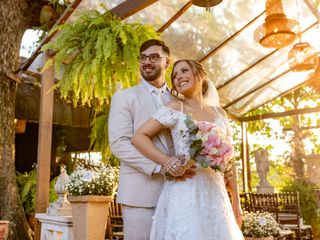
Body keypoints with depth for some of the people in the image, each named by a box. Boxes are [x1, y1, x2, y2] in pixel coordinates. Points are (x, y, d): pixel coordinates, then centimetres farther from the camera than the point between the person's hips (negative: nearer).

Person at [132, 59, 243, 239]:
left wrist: (236, 201, 12)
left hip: (216, 194, 4)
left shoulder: (219, 113, 11)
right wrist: (168, 162, -15)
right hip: (185, 193, -4)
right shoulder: (174, 108, -1)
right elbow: (139, 137, -5)